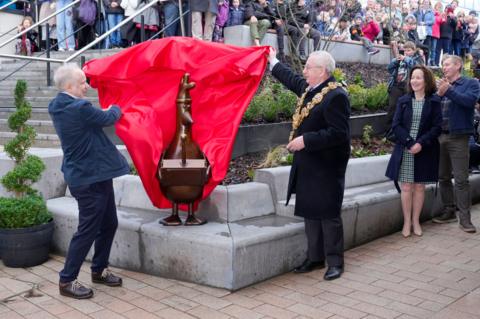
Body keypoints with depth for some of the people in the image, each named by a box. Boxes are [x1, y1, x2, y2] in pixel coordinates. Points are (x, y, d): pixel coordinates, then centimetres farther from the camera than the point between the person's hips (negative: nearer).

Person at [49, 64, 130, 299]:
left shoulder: (60, 107, 8)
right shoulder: (79, 108, -23)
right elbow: (110, 118, -8)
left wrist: (106, 112, 10)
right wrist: (116, 108, 11)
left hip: (93, 175, 10)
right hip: (89, 178, -10)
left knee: (109, 224, 18)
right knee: (88, 230, -1)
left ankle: (99, 270, 31)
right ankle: (67, 280, 11)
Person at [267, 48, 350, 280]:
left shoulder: (336, 96, -19)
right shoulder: (309, 88, 8)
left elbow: (338, 133, -25)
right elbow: (291, 79, 30)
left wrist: (306, 140, -24)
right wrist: (272, 61, 39)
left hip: (326, 169, -9)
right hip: (307, 166, 9)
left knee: (329, 215, 0)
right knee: (310, 213, 15)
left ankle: (335, 262, 13)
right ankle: (315, 257, 27)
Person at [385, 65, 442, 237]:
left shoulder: (434, 102, 1)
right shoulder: (403, 100, 5)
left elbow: (437, 127, -4)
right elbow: (396, 125, -1)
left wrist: (421, 143, -17)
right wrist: (410, 143, -14)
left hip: (425, 151, -1)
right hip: (405, 151, 1)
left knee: (419, 186, 8)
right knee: (406, 187, 1)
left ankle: (416, 221, 19)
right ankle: (407, 222, 11)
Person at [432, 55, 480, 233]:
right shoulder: (442, 85, 13)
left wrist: (448, 91, -22)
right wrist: (438, 94, -12)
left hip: (458, 137, -5)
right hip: (440, 137, 5)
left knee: (461, 179, -5)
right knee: (443, 177, 11)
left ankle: (464, 218, 0)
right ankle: (449, 212, 22)